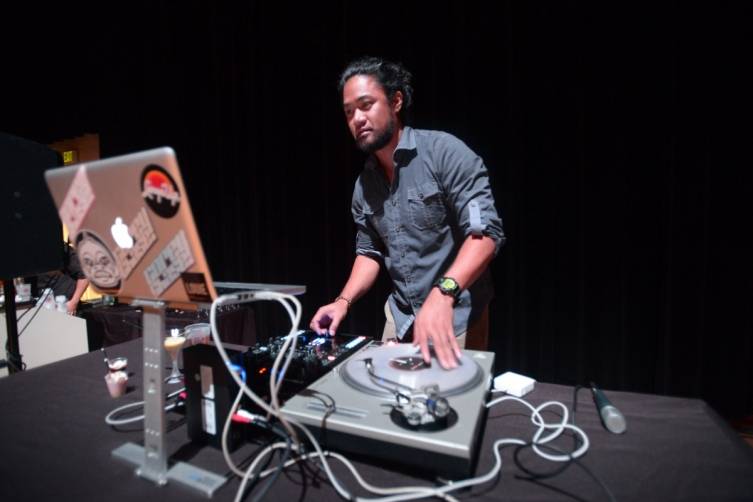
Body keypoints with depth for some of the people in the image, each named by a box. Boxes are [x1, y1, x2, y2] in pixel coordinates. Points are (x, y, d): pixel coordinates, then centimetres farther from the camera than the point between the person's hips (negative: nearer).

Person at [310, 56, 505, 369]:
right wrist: (344, 301, -4)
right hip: (400, 316, 6)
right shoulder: (364, 184, 5)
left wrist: (443, 294, -34)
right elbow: (369, 252, 10)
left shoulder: (444, 151, -14)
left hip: (456, 315, -5)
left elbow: (486, 232, -21)